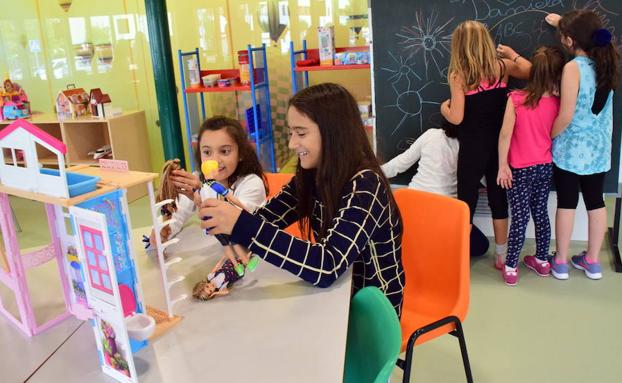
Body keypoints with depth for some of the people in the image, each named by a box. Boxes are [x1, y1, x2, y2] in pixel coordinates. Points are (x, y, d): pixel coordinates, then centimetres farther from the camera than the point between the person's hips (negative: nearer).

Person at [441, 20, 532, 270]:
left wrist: (444, 108, 3)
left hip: (473, 147, -4)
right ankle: (501, 256, 26)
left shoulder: (458, 76, -15)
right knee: (498, 198, 15)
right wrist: (513, 55, 20)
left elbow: (456, 118, -18)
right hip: (499, 144, 4)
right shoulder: (501, 66, -3)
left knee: (466, 201, 7)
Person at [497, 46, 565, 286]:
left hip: (521, 170, -3)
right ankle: (542, 261, 32)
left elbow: (505, 134, -17)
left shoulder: (516, 99, -17)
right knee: (541, 213, 17)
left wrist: (503, 165, -8)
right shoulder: (557, 103, -8)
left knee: (519, 218, 3)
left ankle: (510, 268, 11)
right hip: (545, 167, 3)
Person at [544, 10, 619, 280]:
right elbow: (589, 38, 26)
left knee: (566, 203, 5)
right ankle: (592, 261, 25)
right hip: (598, 149, 6)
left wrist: (547, 137, -5)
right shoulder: (607, 62, 1)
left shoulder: (573, 68, -18)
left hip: (571, 149, -6)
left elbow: (566, 115, -21)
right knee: (595, 201, 13)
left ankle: (560, 262, 16)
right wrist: (564, 23, 34)